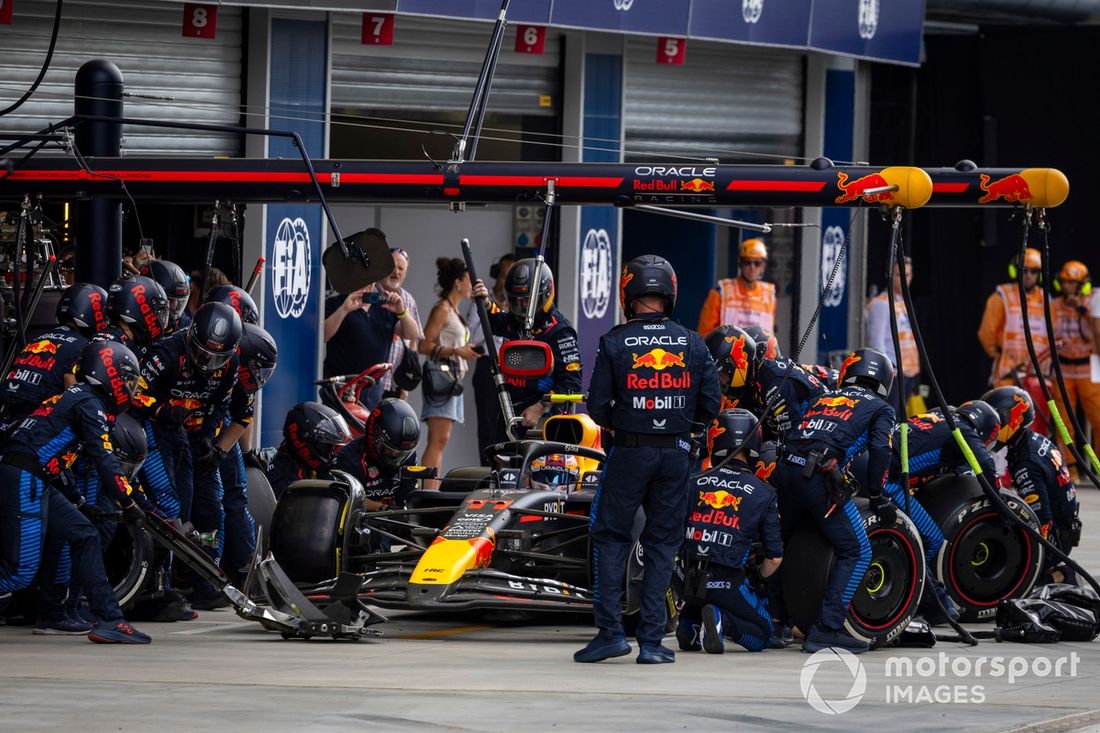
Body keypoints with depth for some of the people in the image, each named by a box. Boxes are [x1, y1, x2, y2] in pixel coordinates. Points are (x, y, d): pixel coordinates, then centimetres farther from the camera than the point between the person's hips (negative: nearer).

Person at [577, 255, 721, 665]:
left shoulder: (614, 343, -6)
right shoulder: (692, 345, 1)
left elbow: (597, 406, -5)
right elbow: (712, 401, 2)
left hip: (629, 450, -2)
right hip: (676, 454, 2)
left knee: (610, 537, 8)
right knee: (662, 543, 7)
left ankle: (610, 631, 0)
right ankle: (652, 641, 4)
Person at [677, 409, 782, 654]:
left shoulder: (694, 484, 5)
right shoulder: (763, 493, -1)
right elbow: (775, 558, 1)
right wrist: (758, 579, 22)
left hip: (690, 581, 4)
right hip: (728, 583, -4)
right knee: (762, 635, 15)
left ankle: (689, 625, 2)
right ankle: (722, 620, -16)